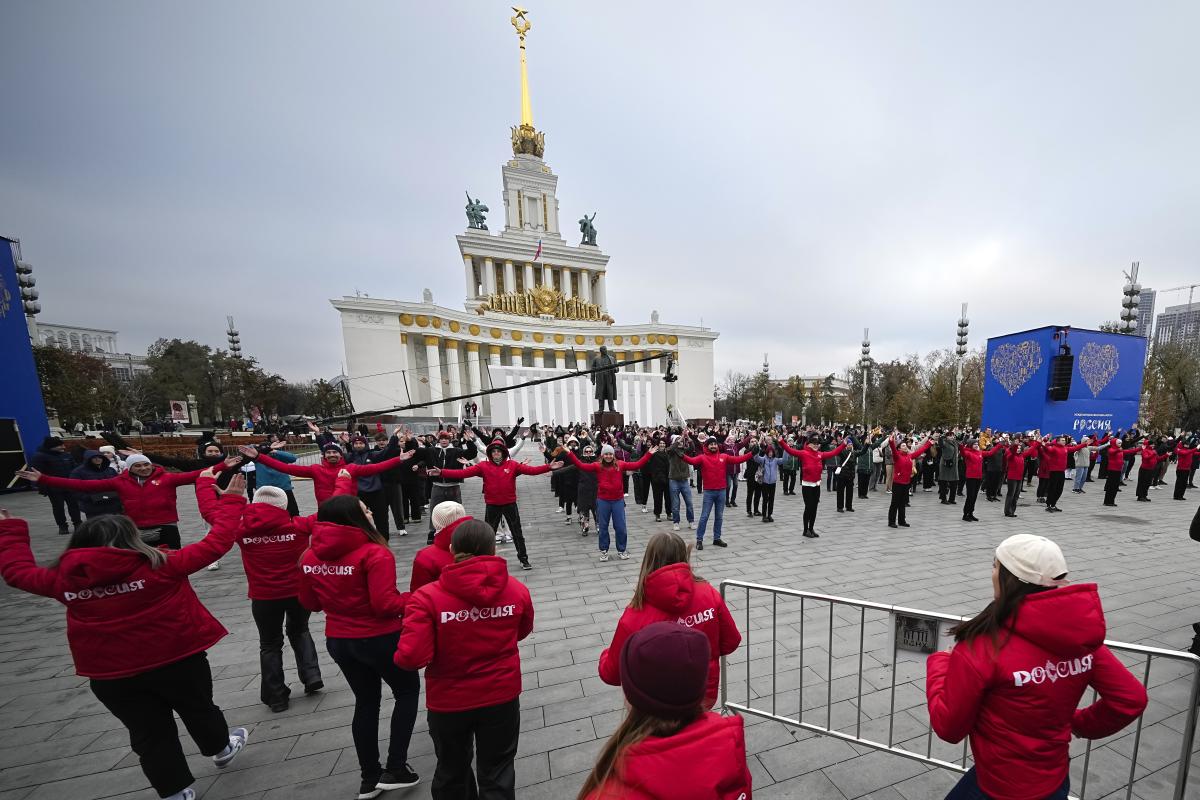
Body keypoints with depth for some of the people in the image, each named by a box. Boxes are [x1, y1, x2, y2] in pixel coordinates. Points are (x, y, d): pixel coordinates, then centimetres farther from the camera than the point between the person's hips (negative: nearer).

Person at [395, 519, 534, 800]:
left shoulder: (428, 596, -24)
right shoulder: (517, 590, -15)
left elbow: (411, 658, -24)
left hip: (449, 702, 0)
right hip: (502, 696, 1)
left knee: (452, 771, 29)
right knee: (498, 772, 23)